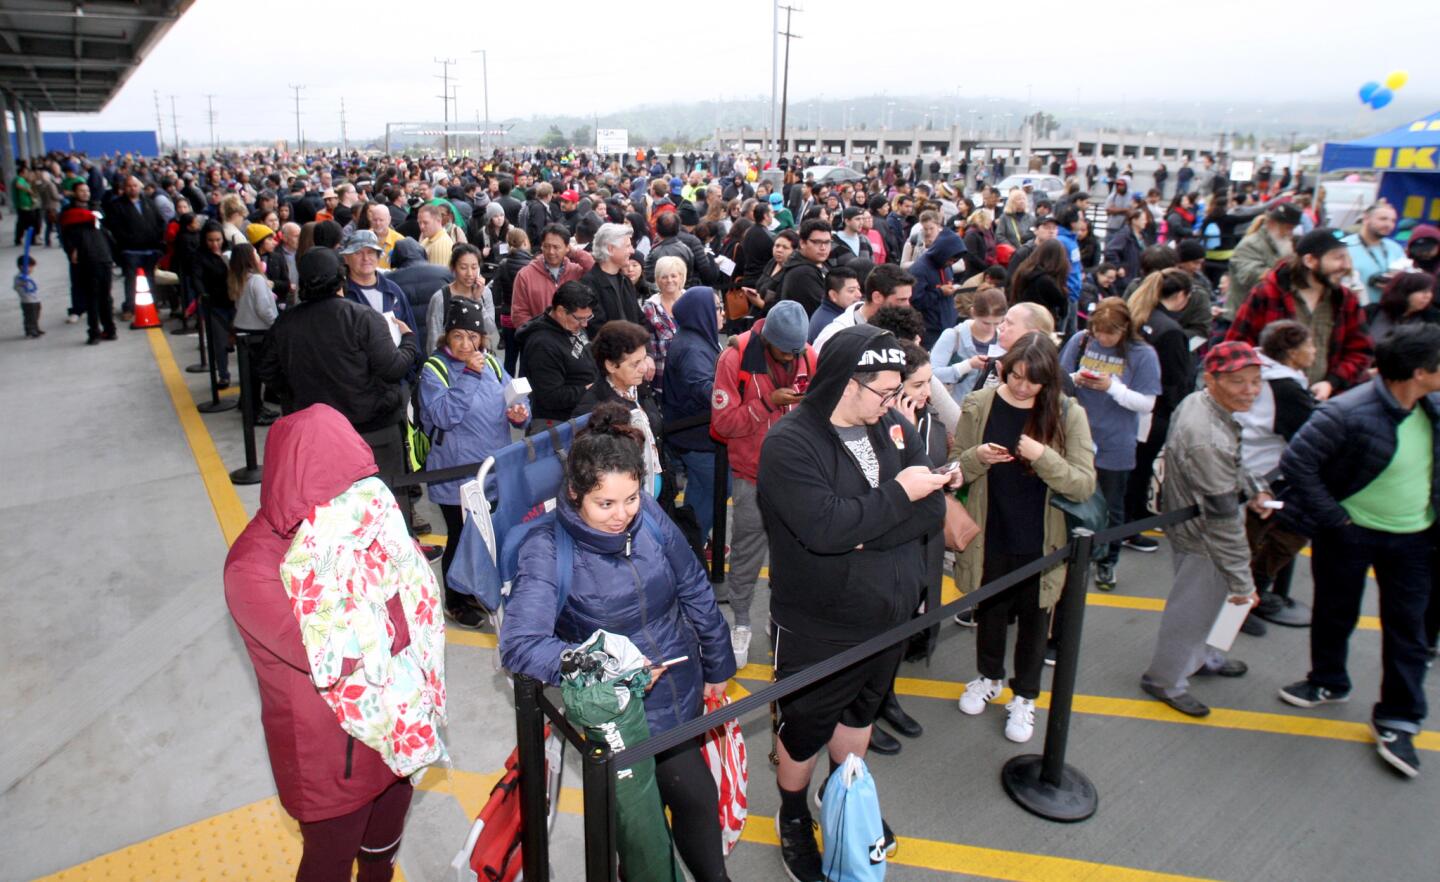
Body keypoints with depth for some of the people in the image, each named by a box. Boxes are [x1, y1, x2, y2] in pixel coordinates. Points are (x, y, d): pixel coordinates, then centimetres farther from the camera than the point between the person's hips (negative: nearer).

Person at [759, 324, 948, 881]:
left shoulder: (894, 429, -4)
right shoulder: (790, 443, -21)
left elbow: (933, 512, -10)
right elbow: (824, 527, -34)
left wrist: (864, 532, -24)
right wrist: (898, 494, -23)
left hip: (891, 617, 6)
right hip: (817, 630, -6)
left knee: (860, 712, 26)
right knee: (805, 729, 14)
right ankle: (793, 816, 43)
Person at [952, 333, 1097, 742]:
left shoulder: (1067, 414, -11)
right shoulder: (978, 406, -8)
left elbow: (1085, 485, -16)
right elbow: (956, 470, -2)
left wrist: (1043, 457, -31)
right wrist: (978, 457, -24)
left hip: (1041, 543, -1)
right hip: (989, 539, 1)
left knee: (1033, 618, 16)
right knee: (989, 611, 20)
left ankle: (1025, 696, 36)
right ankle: (989, 677, 46)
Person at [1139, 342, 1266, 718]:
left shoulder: (1198, 402, -6)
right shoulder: (1208, 440, -35)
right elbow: (1222, 517, -29)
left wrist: (1251, 489, 3)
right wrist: (1242, 579, -21)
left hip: (1186, 524, 9)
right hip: (1201, 539, -9)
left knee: (1199, 602, 29)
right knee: (1192, 609, 11)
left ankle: (1197, 657, 53)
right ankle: (1165, 679, 32)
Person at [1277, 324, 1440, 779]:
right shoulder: (1350, 414, -26)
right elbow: (1296, 461, -24)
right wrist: (1332, 517, -19)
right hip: (1351, 534, -4)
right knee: (1336, 614, 15)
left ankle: (1397, 718, 23)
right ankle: (1328, 682, 40)